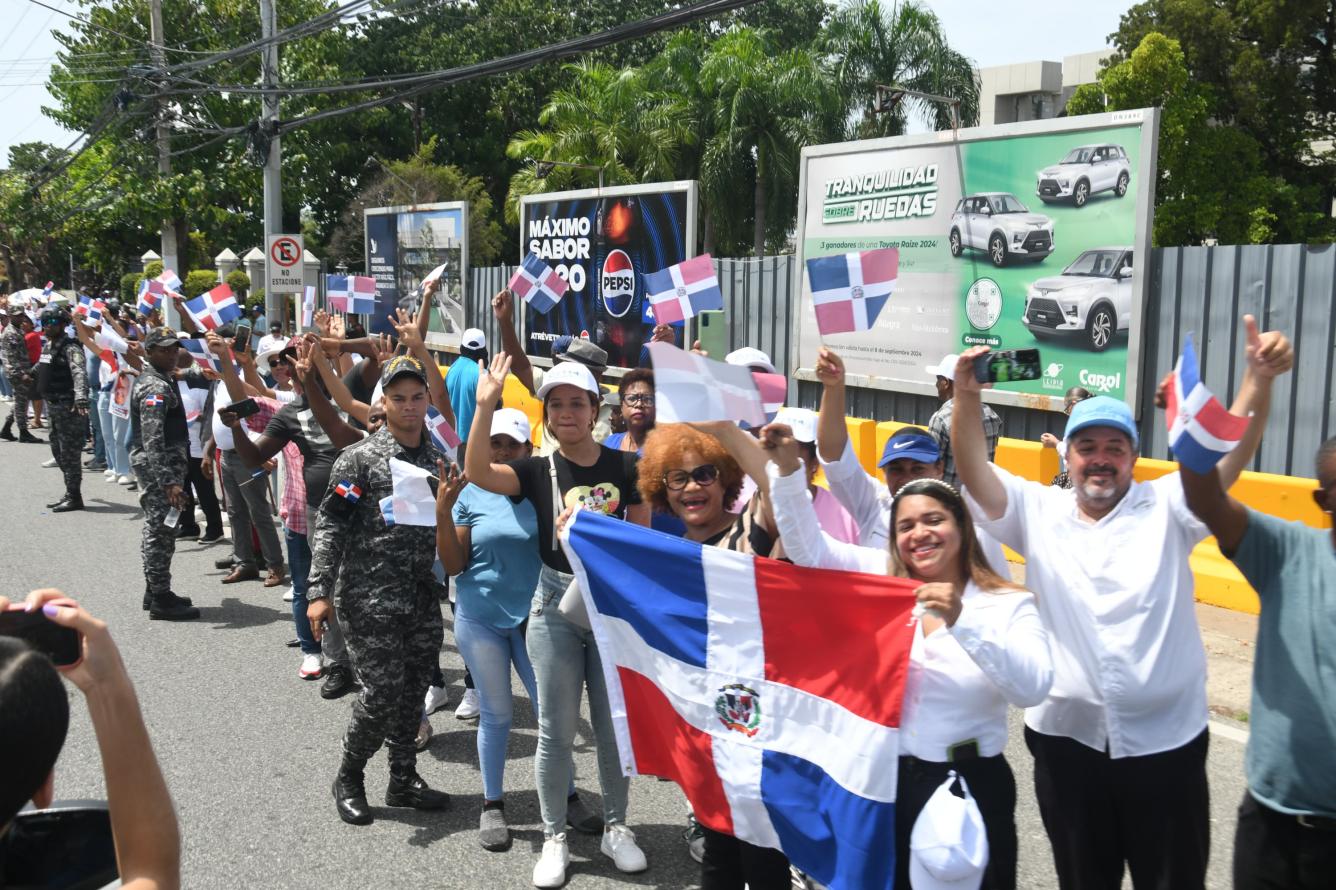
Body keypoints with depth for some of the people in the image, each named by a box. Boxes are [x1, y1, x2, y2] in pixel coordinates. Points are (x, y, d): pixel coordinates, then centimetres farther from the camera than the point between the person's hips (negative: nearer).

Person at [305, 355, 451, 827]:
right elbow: (330, 526, -10)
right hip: (371, 598, -5)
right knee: (382, 691, -4)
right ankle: (349, 779, 19)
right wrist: (319, 592, -15)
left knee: (413, 691, 11)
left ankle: (404, 779, 27)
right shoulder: (359, 459, -7)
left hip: (423, 598, 5)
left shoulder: (438, 459, 10)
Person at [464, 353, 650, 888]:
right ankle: (555, 838, 22)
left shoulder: (625, 467, -1)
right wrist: (485, 405, -28)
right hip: (557, 605, 0)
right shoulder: (538, 472, -2)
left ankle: (616, 828, 29)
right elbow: (476, 473, -20)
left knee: (613, 725, 11)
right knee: (556, 730, 6)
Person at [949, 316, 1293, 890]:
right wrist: (967, 395, -27)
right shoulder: (1038, 511, 2)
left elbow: (1228, 453, -13)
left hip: (1164, 740, -1)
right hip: (1066, 738, 1)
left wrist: (1260, 378, -29)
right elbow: (973, 472, -11)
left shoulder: (1166, 507, 0)